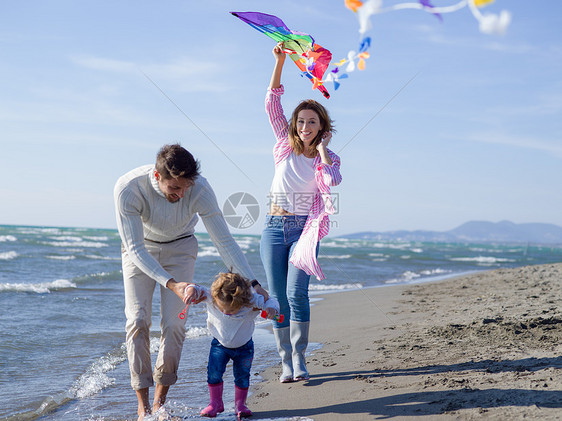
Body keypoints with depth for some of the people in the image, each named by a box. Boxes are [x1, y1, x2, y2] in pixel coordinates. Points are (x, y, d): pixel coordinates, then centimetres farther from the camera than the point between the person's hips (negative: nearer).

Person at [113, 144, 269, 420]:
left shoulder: (200, 189, -32)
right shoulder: (128, 188, -35)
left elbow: (224, 241, -25)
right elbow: (135, 248, -33)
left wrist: (252, 282, -30)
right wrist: (172, 284, -44)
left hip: (180, 248, 1)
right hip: (140, 249, -1)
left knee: (174, 323, -10)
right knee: (138, 320, -11)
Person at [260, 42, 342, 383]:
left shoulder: (327, 158, 4)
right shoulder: (287, 145, 8)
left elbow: (332, 181, -20)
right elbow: (272, 103, 1)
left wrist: (322, 148, -8)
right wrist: (280, 61, -6)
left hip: (304, 230, -2)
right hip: (275, 228, 2)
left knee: (297, 293, -16)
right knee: (278, 298, 0)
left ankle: (299, 358, -6)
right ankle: (286, 361, 7)